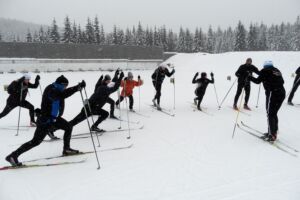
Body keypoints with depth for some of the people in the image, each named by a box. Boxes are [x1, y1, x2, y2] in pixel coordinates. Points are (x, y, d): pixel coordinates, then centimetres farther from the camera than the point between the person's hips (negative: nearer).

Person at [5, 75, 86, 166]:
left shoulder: (56, 88, 3)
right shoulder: (51, 90, -25)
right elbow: (62, 95, -40)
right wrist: (78, 87, -44)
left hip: (54, 118, 10)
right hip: (45, 120, -9)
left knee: (68, 127, 10)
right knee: (36, 141, -5)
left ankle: (66, 149, 24)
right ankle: (13, 156, 6)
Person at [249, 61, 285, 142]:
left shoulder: (265, 71, -1)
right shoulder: (277, 70, 17)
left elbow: (258, 81, -3)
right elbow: (282, 82, 20)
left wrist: (249, 77, 10)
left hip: (272, 94, -7)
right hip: (282, 93, 7)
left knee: (270, 115, 0)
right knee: (274, 114, 17)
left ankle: (271, 136, -1)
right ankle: (274, 132, 24)